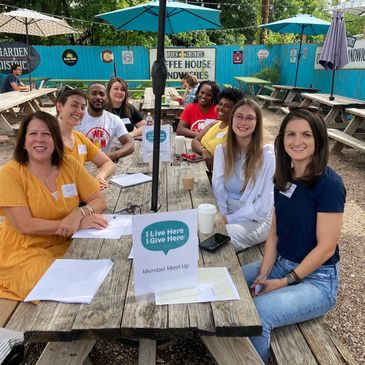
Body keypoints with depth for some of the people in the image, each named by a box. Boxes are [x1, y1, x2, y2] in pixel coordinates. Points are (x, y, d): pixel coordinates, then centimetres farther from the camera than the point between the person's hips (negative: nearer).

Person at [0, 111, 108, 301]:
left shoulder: (69, 165, 0)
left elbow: (99, 200, 2)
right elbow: (25, 226, -18)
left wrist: (79, 213, -21)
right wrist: (79, 223, -21)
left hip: (65, 246, 4)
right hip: (25, 252, -4)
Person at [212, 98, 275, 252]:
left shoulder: (267, 155, -11)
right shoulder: (221, 150, 3)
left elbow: (264, 206, -13)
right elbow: (218, 190, 2)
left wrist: (229, 219, -16)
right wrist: (221, 216, -15)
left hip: (256, 220, -4)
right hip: (225, 213, 4)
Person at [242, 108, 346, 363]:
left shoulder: (329, 184, -18)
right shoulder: (284, 179, 3)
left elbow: (326, 247, -17)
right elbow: (275, 232, 4)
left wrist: (285, 282, -15)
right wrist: (263, 273, -7)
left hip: (316, 279, -7)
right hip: (281, 264, 7)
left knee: (254, 315, -28)